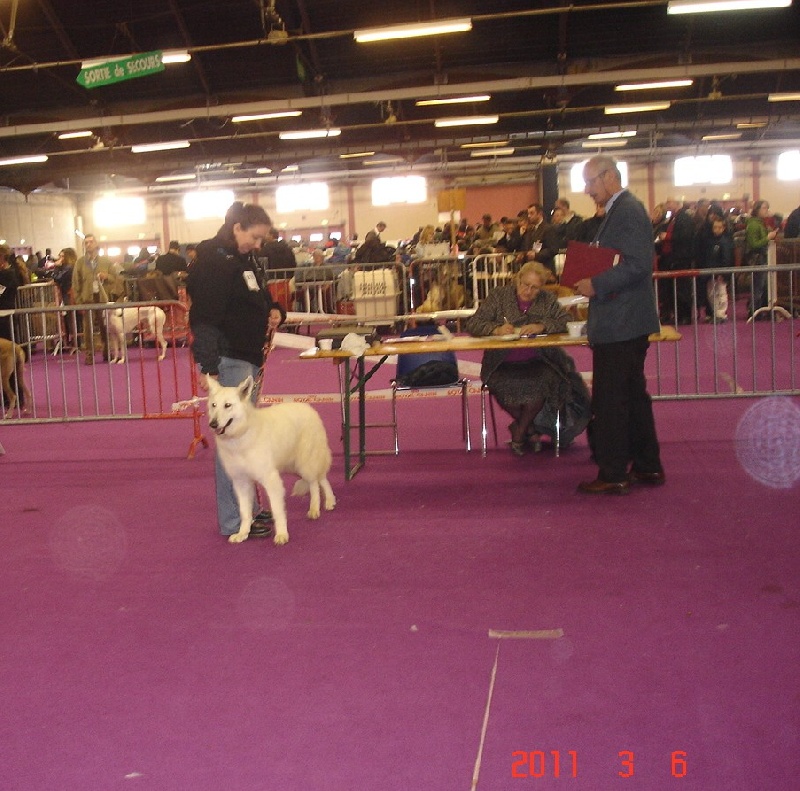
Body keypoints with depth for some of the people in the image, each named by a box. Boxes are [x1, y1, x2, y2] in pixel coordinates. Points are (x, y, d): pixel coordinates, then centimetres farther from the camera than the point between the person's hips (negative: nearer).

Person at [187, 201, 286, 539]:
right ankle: (233, 521, -1)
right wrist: (208, 367, -25)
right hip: (228, 360, -10)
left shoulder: (245, 261, 16)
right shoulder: (214, 262, -13)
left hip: (248, 359, 10)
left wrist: (274, 311, 5)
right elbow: (203, 318, -20)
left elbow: (258, 302, 29)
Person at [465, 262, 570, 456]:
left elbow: (566, 322, -3)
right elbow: (472, 325, 0)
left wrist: (542, 326, -20)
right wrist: (496, 329, -20)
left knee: (544, 380, -31)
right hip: (503, 365, -1)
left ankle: (519, 432, -4)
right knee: (503, 385, -33)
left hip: (536, 363, 2)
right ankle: (526, 427, -1)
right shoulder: (498, 296, 7)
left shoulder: (547, 299, 11)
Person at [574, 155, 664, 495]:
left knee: (609, 400, -4)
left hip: (620, 324, -11)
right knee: (633, 394, 16)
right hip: (626, 323, 11)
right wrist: (592, 282, 9)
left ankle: (613, 474, 3)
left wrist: (597, 285, -20)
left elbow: (639, 264, -25)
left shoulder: (627, 210, -16)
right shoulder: (622, 209, 16)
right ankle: (647, 466, 24)